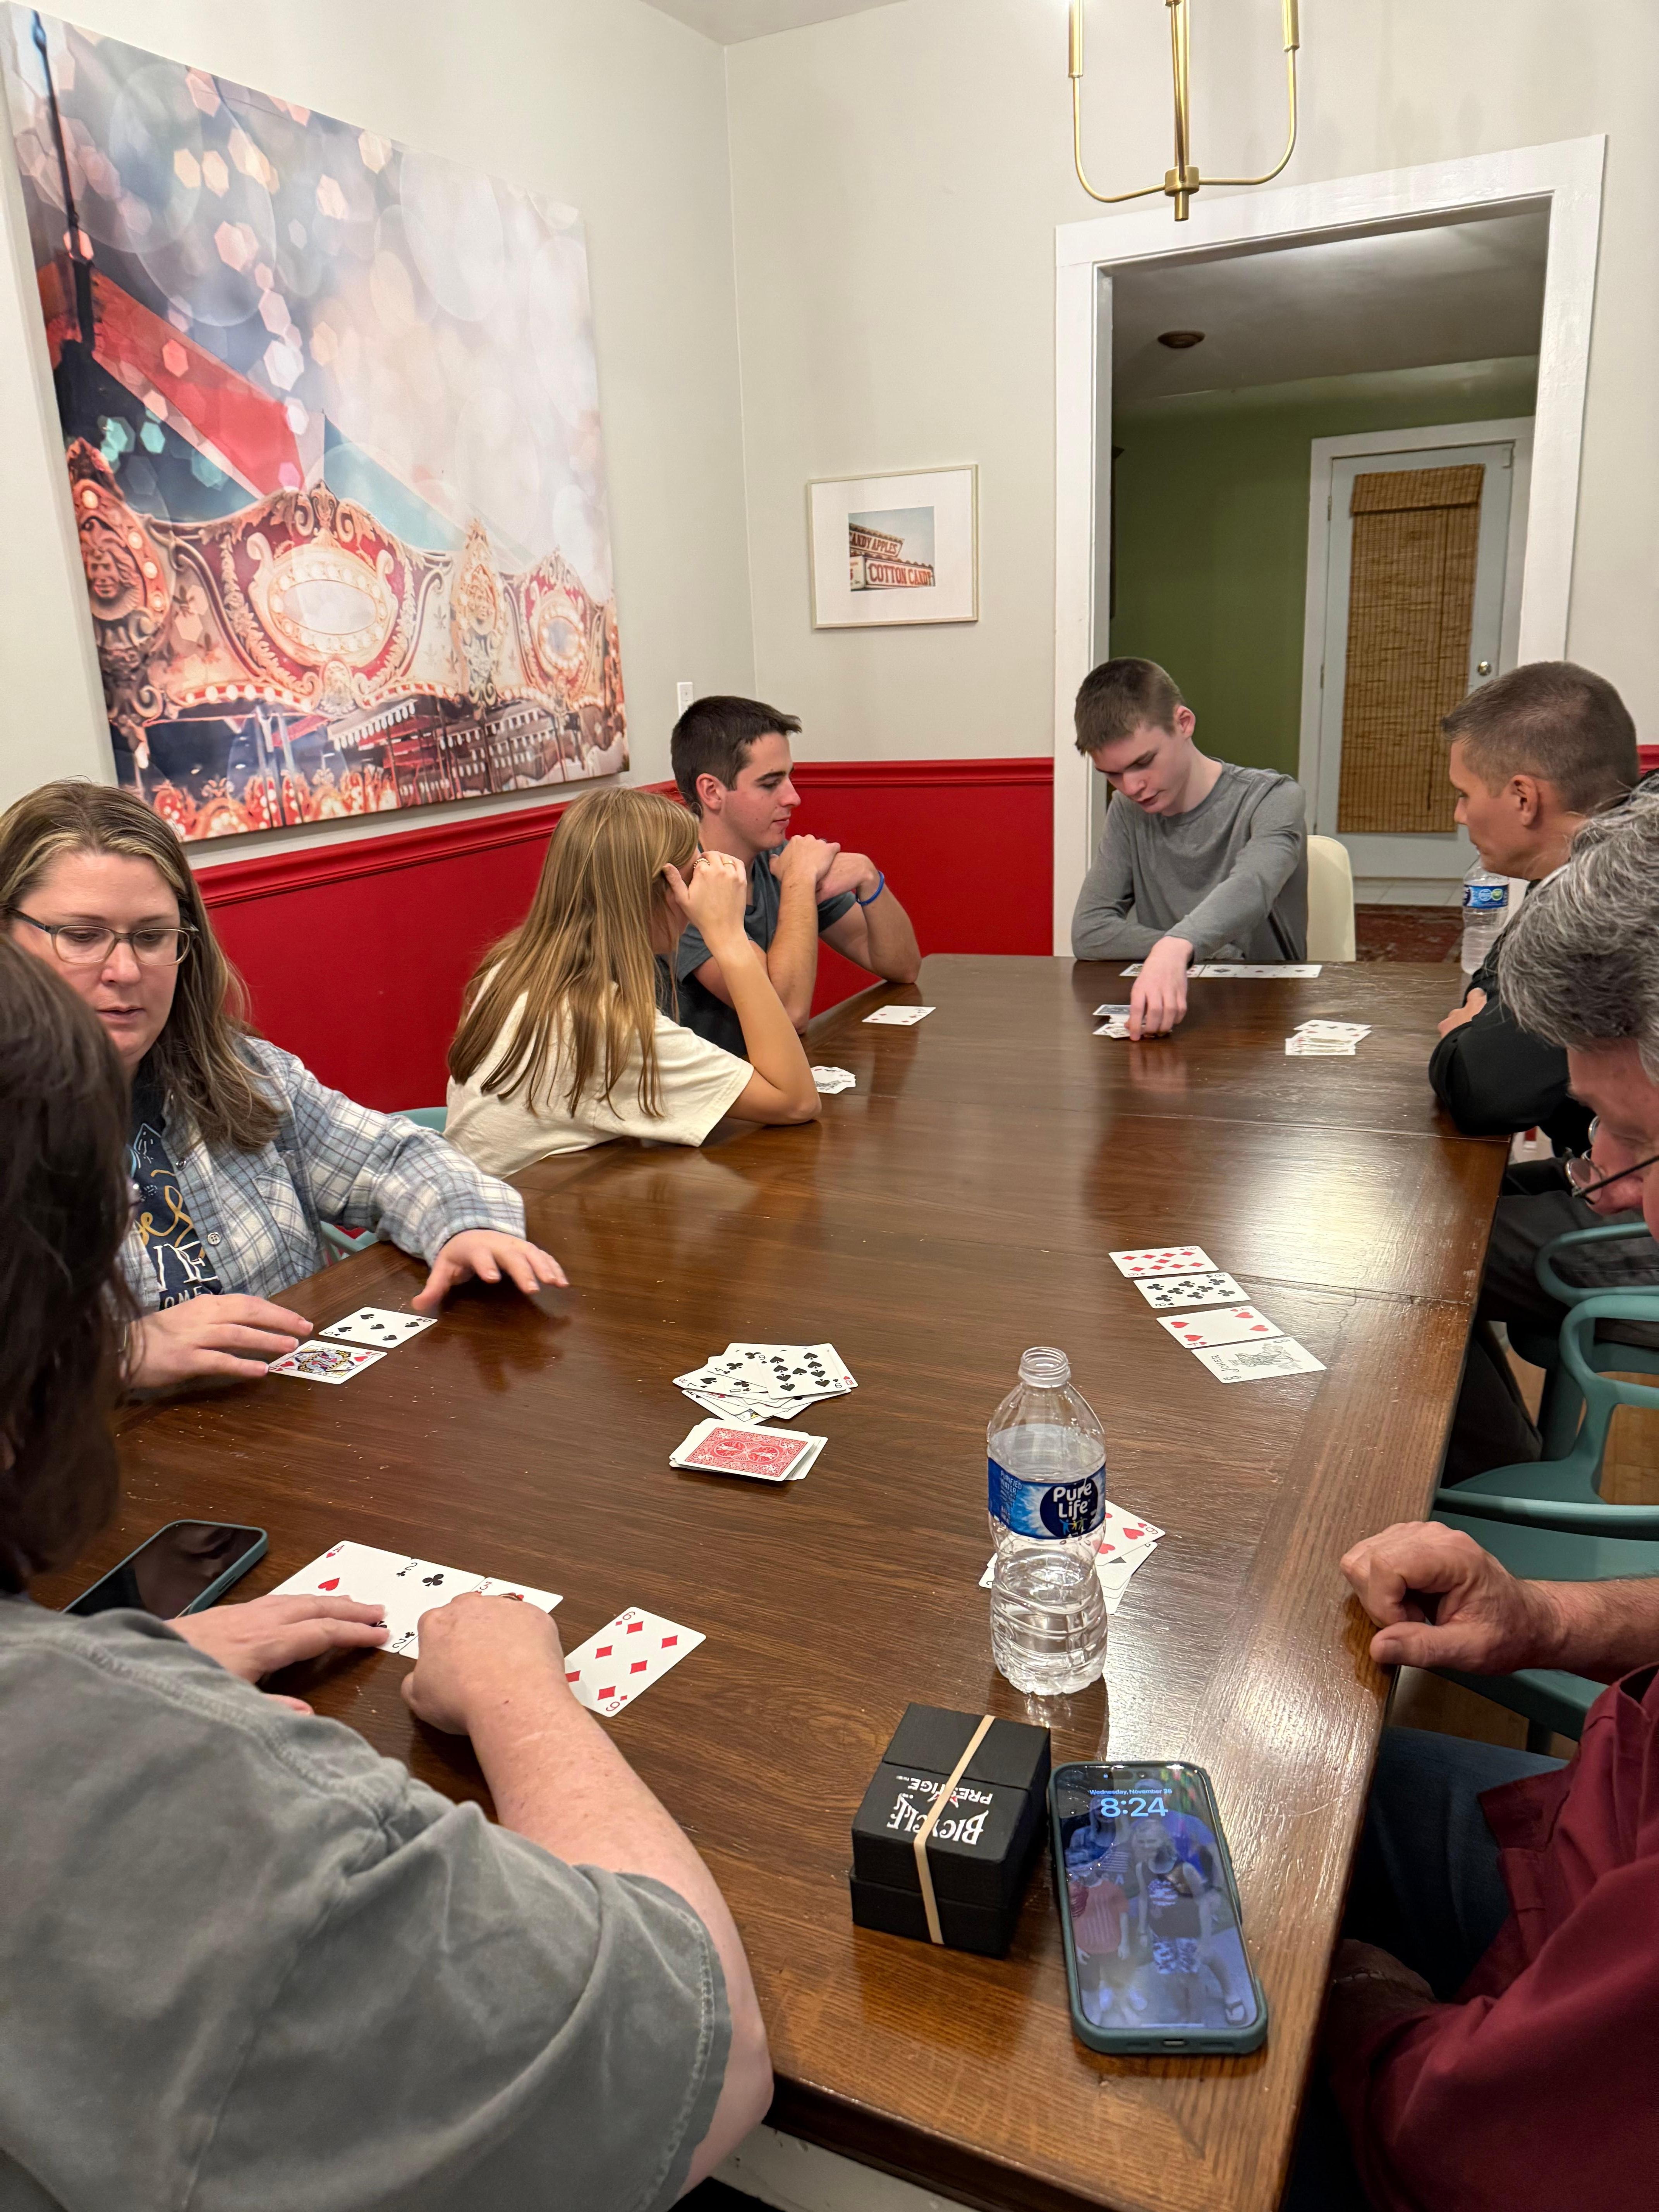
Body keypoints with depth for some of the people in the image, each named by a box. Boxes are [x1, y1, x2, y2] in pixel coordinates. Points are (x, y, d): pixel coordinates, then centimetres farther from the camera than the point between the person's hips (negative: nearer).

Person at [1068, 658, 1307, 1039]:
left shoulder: (1274, 799, -5)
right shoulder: (1129, 812, 7)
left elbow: (1251, 888, -26)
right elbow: (1089, 932, -3)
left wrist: (1176, 946, -46)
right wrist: (1218, 957, -12)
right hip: (1167, 1022, 3)